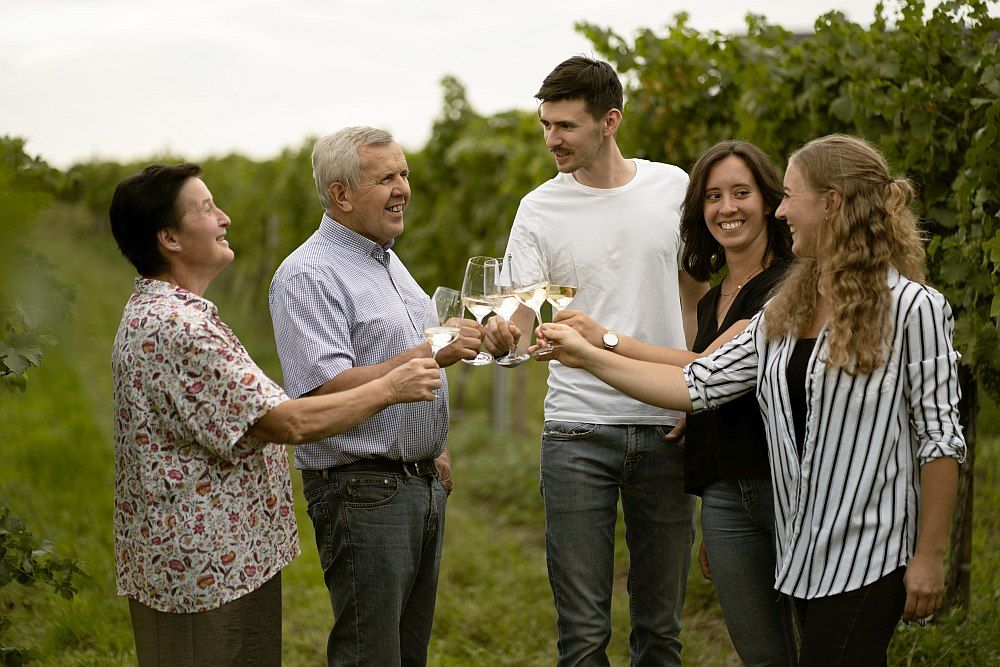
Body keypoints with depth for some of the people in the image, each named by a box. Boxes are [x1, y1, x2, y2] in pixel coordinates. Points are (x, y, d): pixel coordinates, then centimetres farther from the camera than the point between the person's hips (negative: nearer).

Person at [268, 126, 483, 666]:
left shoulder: (387, 261, 16)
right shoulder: (308, 274, -15)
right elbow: (325, 389, -25)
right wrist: (430, 354, -27)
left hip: (422, 483, 9)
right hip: (362, 493, -9)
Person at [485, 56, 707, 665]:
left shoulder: (673, 188, 4)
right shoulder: (539, 210, 0)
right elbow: (519, 325, -4)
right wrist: (500, 336, -28)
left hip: (665, 429, 1)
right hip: (577, 432, -1)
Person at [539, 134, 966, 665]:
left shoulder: (913, 308, -10)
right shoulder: (784, 313, 10)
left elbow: (940, 439, -10)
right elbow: (699, 384, 7)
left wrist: (928, 558, -10)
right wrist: (587, 355, 5)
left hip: (868, 556, -7)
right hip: (804, 552, 7)